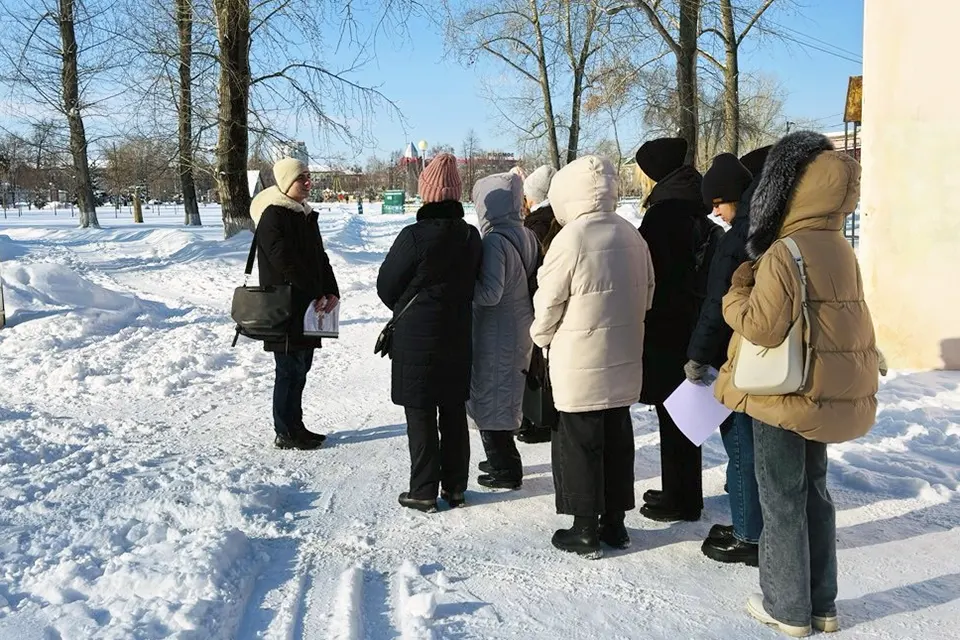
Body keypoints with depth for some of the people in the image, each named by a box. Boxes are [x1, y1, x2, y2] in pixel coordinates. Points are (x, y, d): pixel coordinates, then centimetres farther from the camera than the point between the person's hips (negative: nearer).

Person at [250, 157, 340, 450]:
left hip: (307, 308, 9)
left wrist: (331, 291, 0)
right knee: (290, 370, -3)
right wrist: (316, 295, -15)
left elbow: (319, 256, 14)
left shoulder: (306, 215, 15)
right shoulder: (273, 216, -12)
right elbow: (285, 262, -18)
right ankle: (286, 433, 7)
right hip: (285, 308, -9)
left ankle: (295, 426, 23)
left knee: (300, 367, 13)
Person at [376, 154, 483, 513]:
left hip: (417, 338, -6)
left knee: (421, 416, 3)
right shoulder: (471, 236, 1)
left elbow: (386, 286, -8)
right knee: (454, 413, 14)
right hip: (458, 338, 6)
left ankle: (424, 492, 10)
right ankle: (455, 487, 23)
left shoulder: (415, 236, -18)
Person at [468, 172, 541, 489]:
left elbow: (490, 293, -25)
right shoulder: (527, 236, 3)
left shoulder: (494, 240, -22)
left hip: (495, 334, -8)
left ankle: (505, 470, 13)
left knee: (489, 398, 5)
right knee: (505, 397, 21)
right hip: (521, 329, 8)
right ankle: (503, 460, 34)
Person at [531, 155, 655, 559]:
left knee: (579, 445, 5)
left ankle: (585, 531, 13)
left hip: (579, 363, -6)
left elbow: (549, 300, -12)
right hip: (623, 360, 6)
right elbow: (646, 295, 11)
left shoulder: (571, 238, -17)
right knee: (617, 440, 15)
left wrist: (542, 337, 7)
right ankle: (615, 522, 25)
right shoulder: (632, 236, 2)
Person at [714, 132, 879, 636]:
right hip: (829, 390, 8)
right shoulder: (839, 247, 7)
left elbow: (762, 326, -21)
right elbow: (845, 318, 14)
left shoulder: (785, 252, -20)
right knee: (813, 490, 17)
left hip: (787, 391, -8)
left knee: (781, 499, 4)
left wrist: (735, 295, -6)